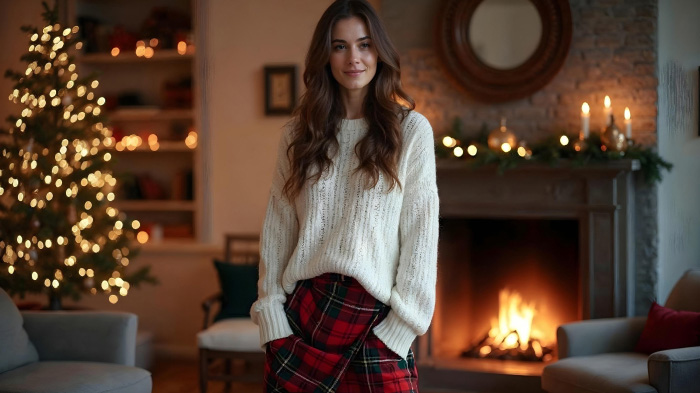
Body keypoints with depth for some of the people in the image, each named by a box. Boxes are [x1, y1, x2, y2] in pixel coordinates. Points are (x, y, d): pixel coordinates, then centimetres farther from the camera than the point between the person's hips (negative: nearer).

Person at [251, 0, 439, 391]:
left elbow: (421, 232, -4)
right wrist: (272, 316, -2)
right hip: (302, 311, 2)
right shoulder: (300, 134, 8)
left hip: (376, 321, -2)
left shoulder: (411, 130, -1)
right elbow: (277, 230, 7)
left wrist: (401, 327, -9)